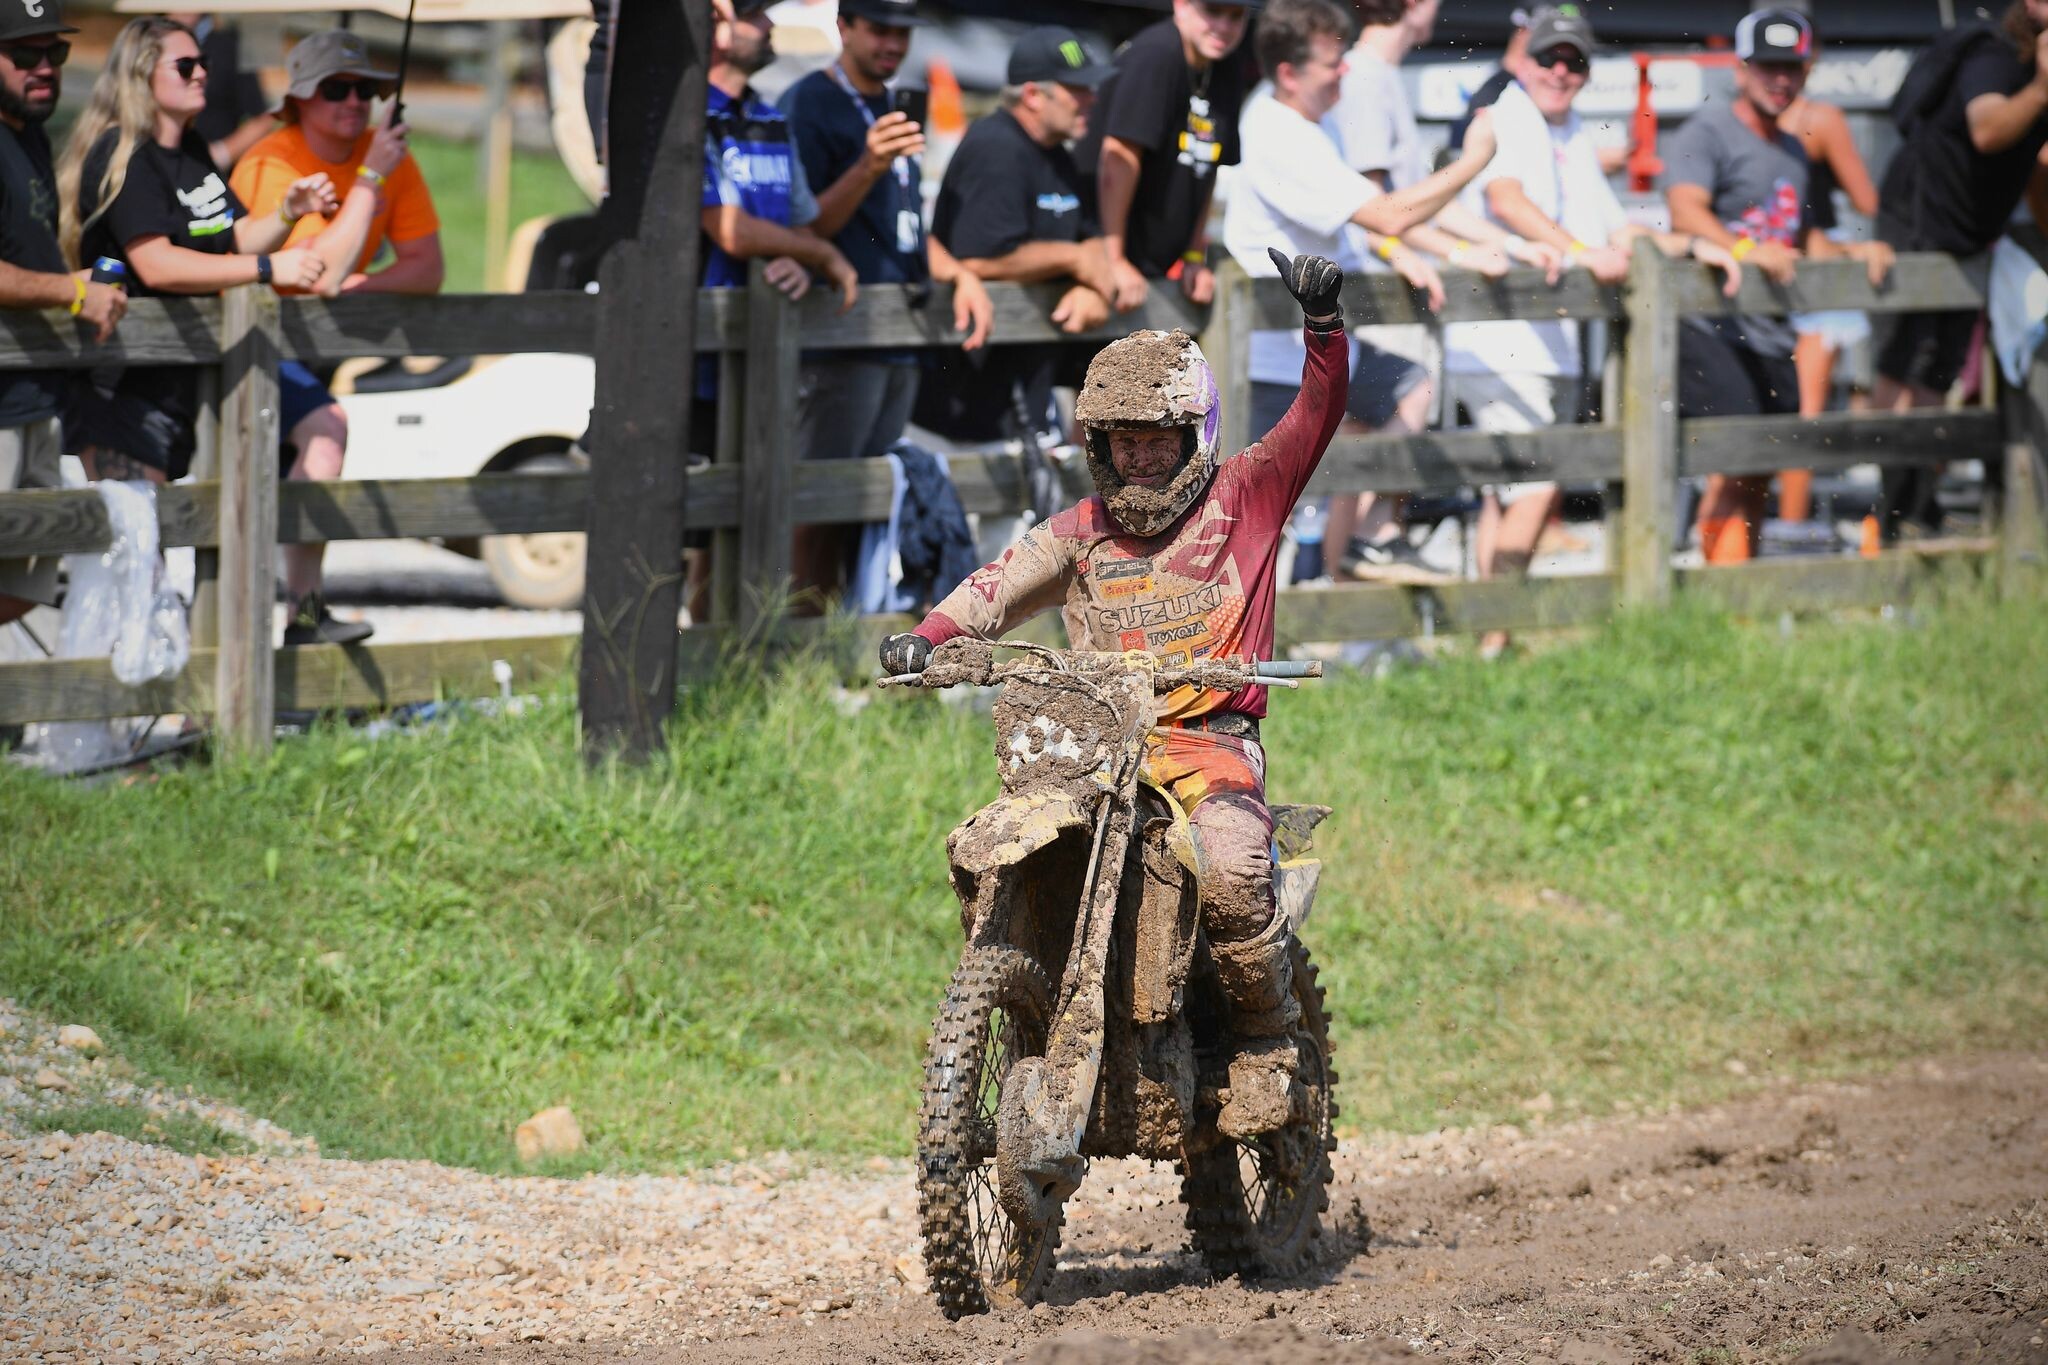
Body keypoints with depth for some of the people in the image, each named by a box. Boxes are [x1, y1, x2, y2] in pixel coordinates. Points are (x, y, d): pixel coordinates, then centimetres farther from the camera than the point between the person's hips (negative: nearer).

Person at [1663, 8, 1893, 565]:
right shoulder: (1707, 133, -5)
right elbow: (1686, 210, -21)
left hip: (1772, 331, 8)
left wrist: (1850, 252, 12)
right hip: (1711, 325, -8)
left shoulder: (1793, 152, 23)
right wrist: (1744, 250, -37)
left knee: (1762, 472, 8)